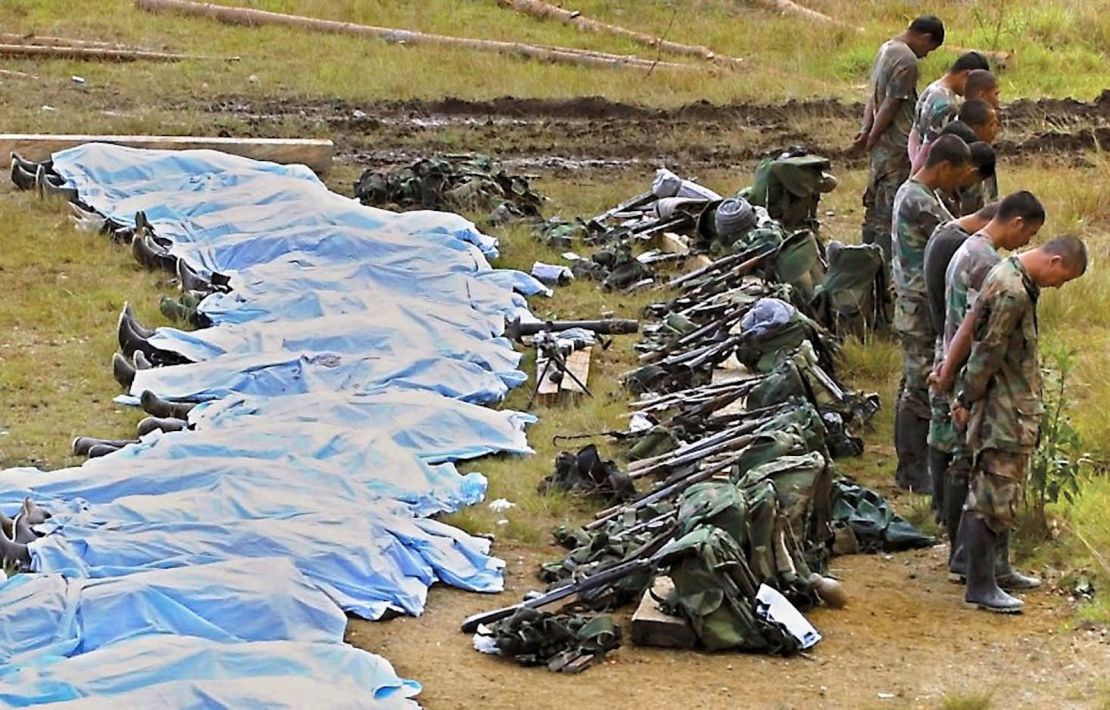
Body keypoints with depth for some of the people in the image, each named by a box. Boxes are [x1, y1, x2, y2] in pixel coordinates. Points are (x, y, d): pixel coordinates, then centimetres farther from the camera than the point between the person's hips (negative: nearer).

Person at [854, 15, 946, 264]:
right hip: (898, 148, -9)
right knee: (892, 213, -5)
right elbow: (891, 105, -18)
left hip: (883, 147, 9)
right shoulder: (907, 60, -17)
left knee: (876, 207, 15)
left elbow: (874, 97, 12)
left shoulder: (886, 49, 13)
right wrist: (872, 138, -10)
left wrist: (866, 130, 4)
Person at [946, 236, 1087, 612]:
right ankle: (980, 586, -1)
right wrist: (968, 400, -12)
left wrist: (967, 395, 20)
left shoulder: (1011, 274, 10)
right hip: (1005, 411, -10)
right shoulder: (1012, 293, -24)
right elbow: (988, 353, -20)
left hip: (1015, 407, 10)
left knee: (1003, 493, 18)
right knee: (995, 497, -6)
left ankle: (997, 567, 29)